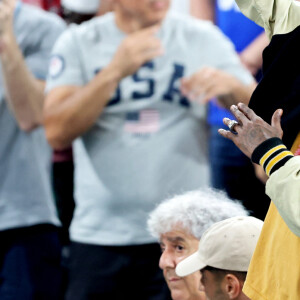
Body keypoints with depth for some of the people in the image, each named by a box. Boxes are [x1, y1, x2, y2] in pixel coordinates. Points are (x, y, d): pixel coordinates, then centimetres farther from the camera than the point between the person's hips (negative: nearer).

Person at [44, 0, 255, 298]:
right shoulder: (78, 42, 3)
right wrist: (115, 70, -19)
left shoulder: (203, 38, 5)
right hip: (99, 237, 0)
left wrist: (231, 86, -20)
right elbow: (57, 133, -9)